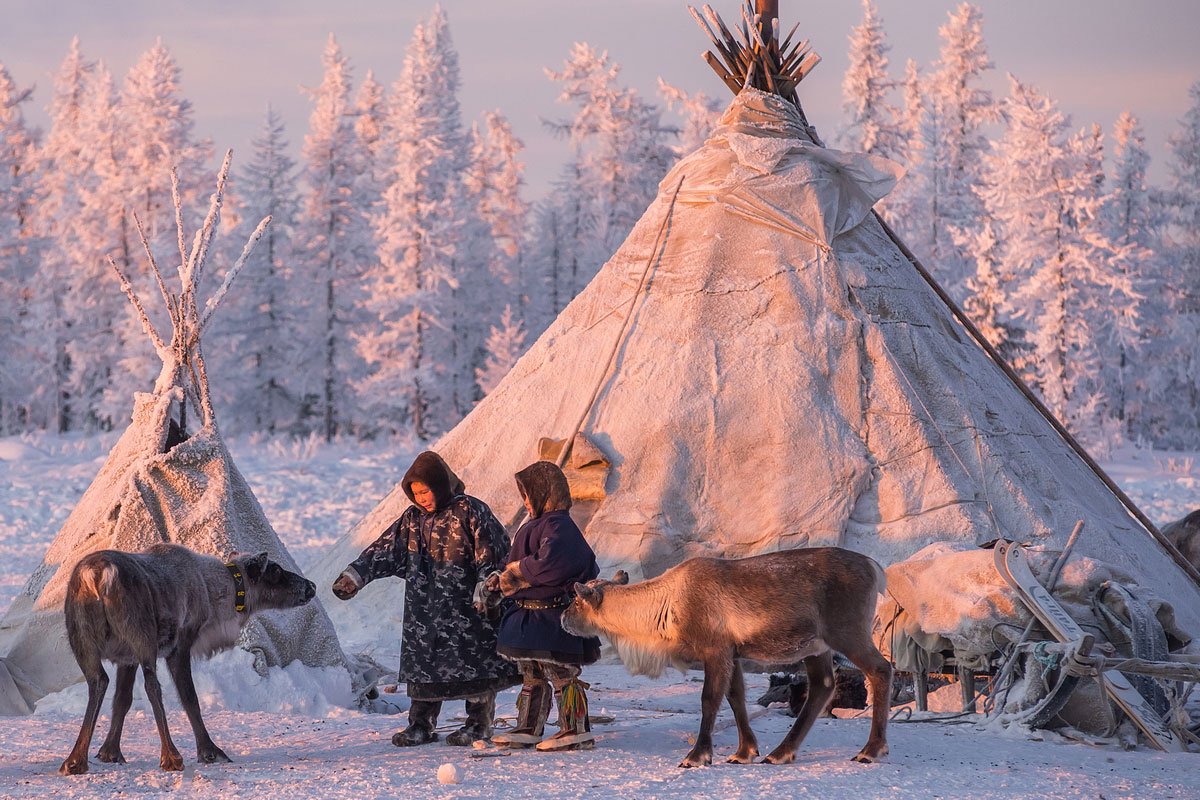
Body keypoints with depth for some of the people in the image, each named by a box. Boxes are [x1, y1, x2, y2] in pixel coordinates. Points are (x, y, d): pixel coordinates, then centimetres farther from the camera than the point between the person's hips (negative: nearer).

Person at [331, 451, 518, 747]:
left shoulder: (470, 512, -8)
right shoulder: (413, 519, 11)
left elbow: (492, 556, -9)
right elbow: (384, 550, 12)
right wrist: (354, 575, 3)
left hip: (465, 607, -6)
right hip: (425, 609, 6)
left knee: (473, 665, 0)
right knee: (422, 665, 6)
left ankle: (479, 723, 10)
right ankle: (421, 725, 13)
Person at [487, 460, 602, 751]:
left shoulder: (558, 526, -16)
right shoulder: (537, 525, 16)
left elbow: (548, 566, -29)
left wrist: (516, 569, -13)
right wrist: (503, 580, 4)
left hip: (553, 615, -10)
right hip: (530, 614, 10)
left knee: (561, 673, -6)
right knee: (532, 675, 14)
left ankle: (577, 729, -2)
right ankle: (527, 729, 21)